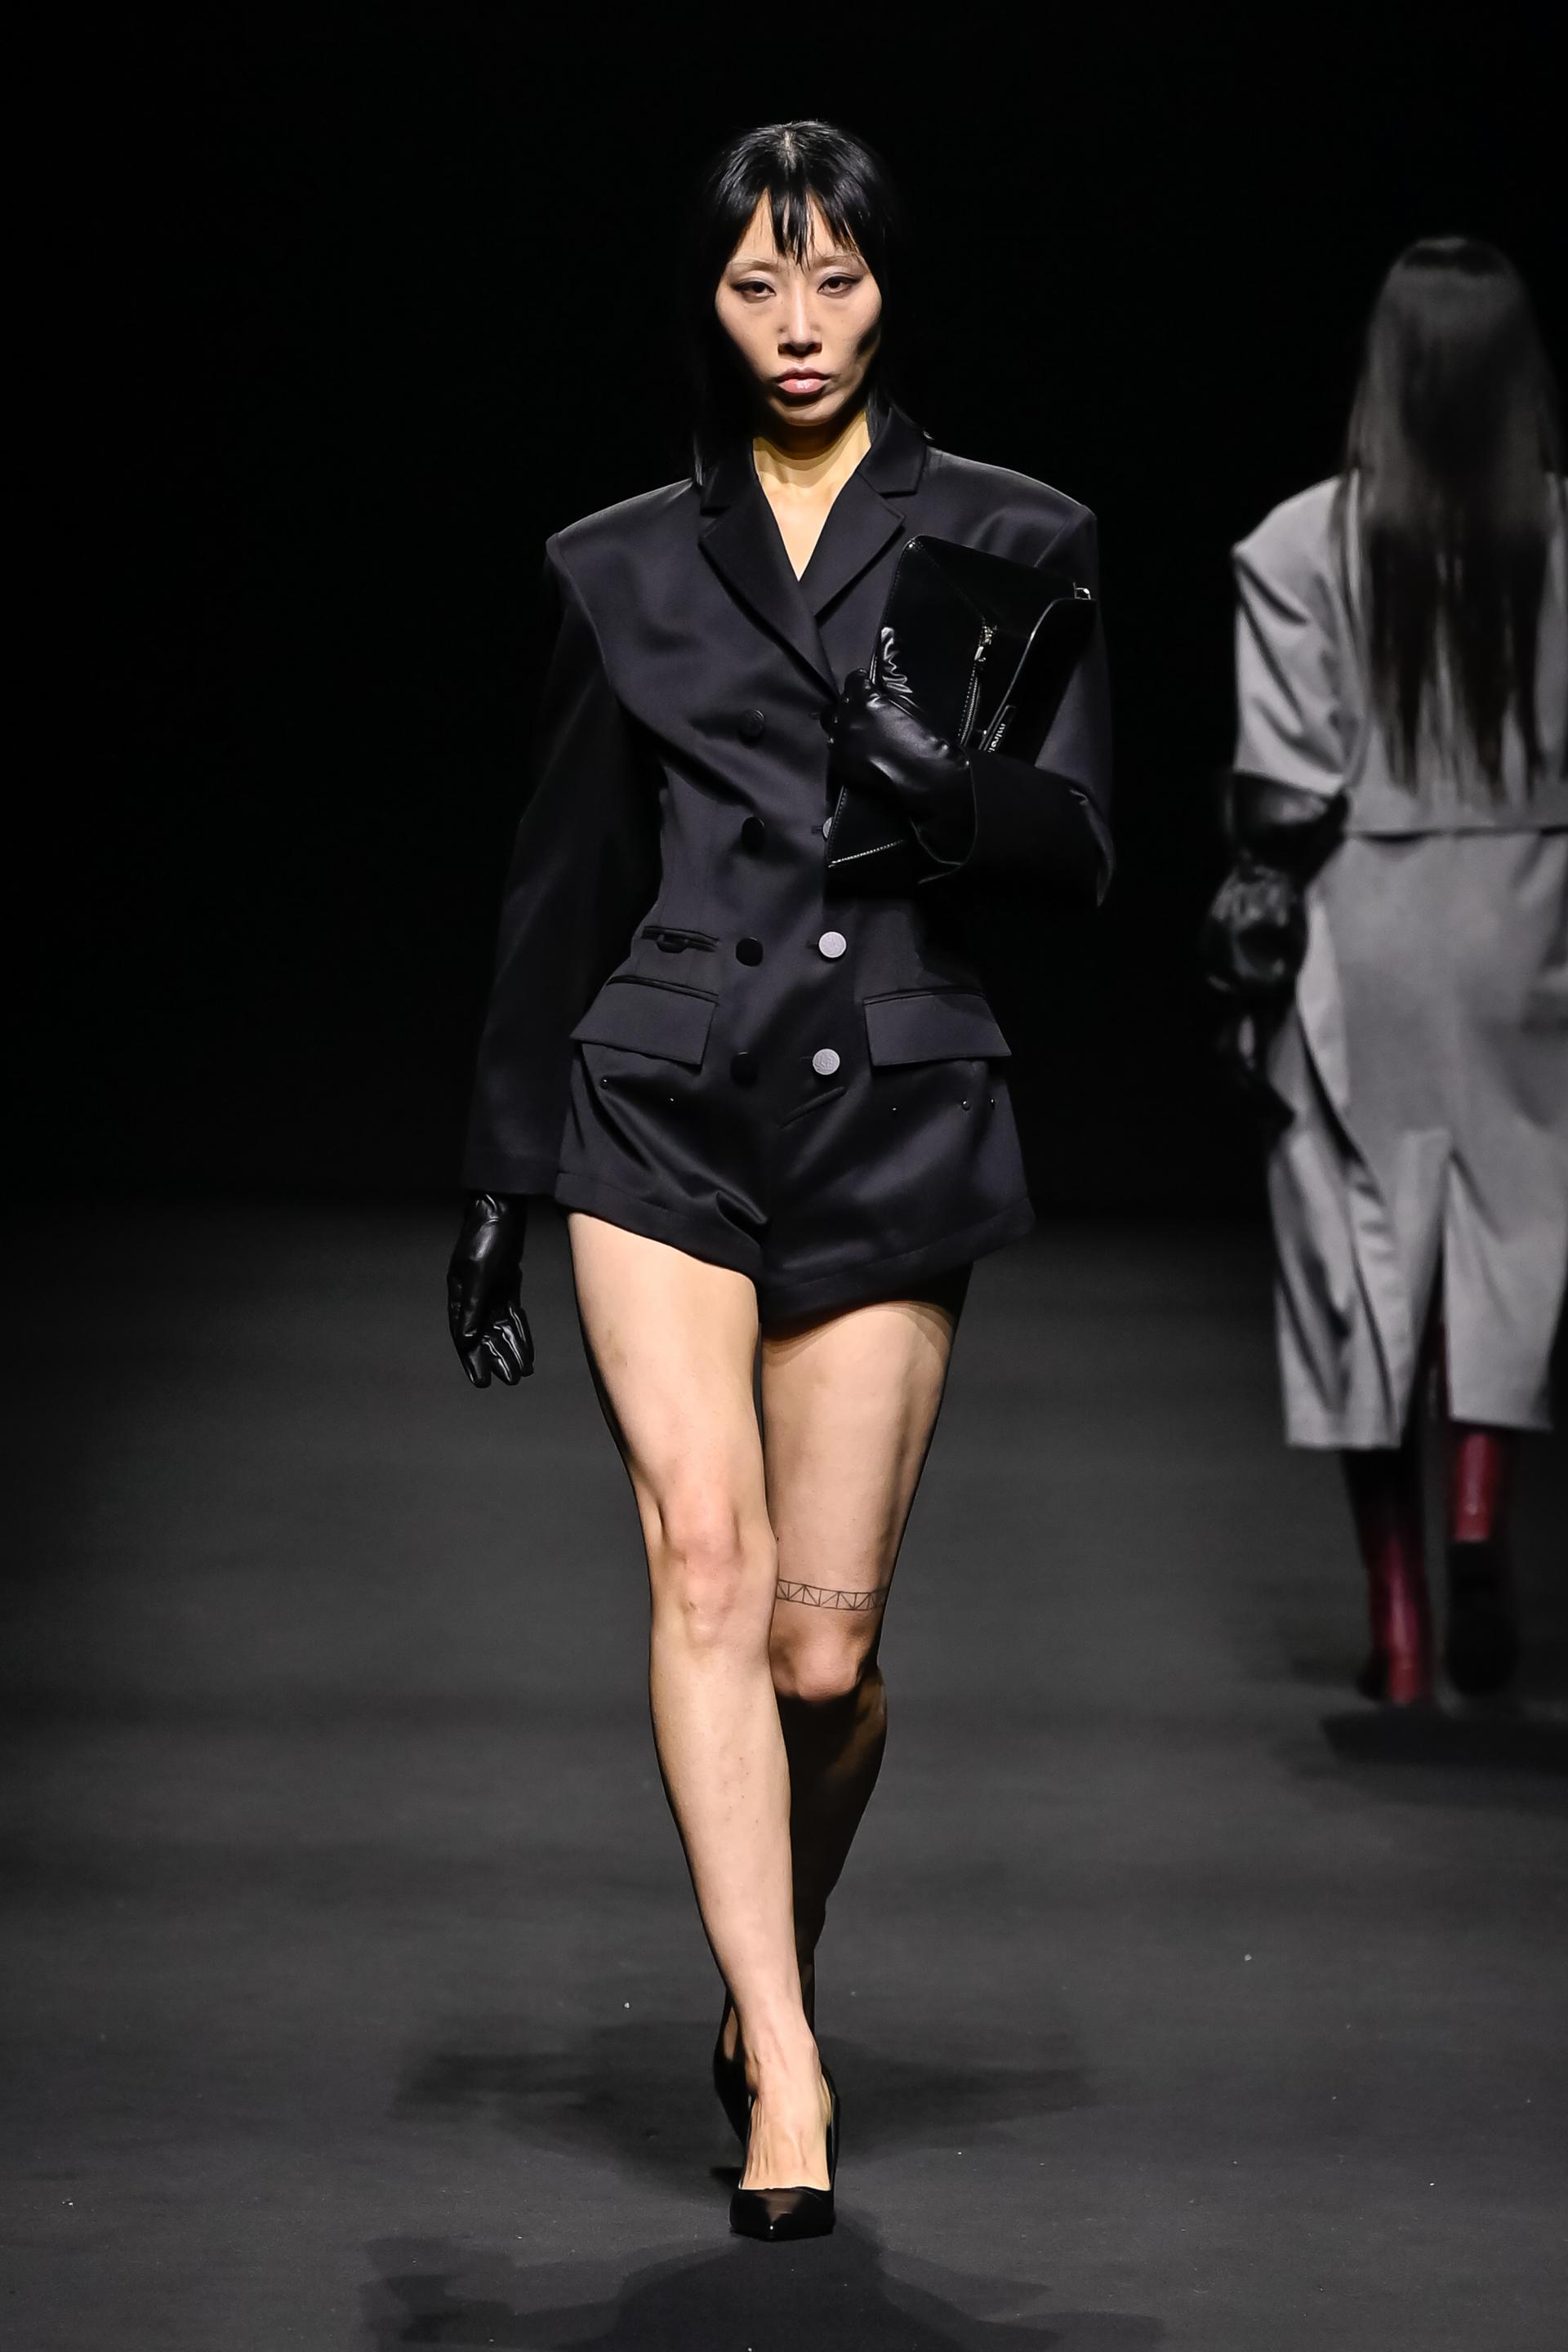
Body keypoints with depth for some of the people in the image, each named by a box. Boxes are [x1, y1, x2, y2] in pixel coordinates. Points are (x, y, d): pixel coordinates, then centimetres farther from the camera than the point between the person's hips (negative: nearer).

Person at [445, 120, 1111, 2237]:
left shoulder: (1009, 542, 8)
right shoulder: (625, 568, 12)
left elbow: (1081, 851, 1)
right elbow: (563, 880, 16)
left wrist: (952, 785, -21)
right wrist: (497, 1183, 15)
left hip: (896, 1109, 0)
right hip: (664, 1096, 1)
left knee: (825, 1646, -1)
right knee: (705, 1557, -17)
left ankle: (772, 1971, 28)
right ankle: (785, 2071, -17)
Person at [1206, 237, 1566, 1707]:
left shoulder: (1303, 545, -8)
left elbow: (1286, 788, -8)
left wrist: (1256, 939, 1)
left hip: (1356, 923, -1)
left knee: (1360, 1247, 7)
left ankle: (1398, 1615, 9)